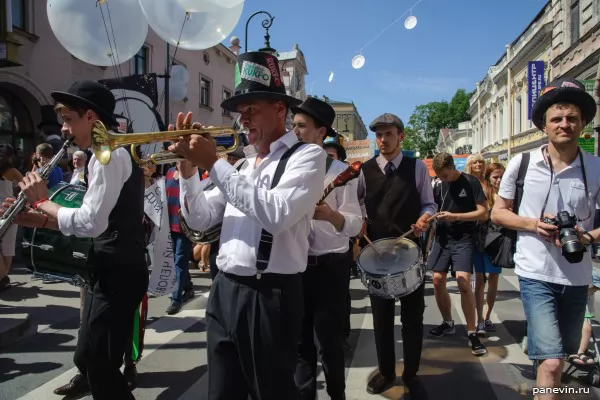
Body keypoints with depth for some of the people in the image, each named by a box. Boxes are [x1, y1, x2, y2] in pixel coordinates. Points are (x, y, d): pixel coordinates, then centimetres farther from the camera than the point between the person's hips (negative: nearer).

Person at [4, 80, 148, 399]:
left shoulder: (108, 155, -16)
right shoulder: (114, 153, 16)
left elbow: (91, 223, -24)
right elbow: (96, 223, 15)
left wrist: (41, 201, -10)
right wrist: (37, 218, 6)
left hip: (116, 273, -10)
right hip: (112, 270, 10)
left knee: (100, 364, -2)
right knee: (89, 357, 24)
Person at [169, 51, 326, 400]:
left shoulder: (308, 156, -7)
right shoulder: (242, 163, 14)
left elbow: (276, 214, -25)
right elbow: (201, 220, 13)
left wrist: (213, 164, -20)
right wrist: (188, 168, -2)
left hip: (270, 296, -7)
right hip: (224, 291, 7)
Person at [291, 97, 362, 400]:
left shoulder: (340, 172, -9)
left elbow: (355, 224, -15)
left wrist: (331, 215, -32)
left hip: (329, 266, -5)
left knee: (329, 341, 6)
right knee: (300, 339, 17)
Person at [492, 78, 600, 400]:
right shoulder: (521, 163, -7)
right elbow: (497, 213, 2)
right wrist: (533, 224, -15)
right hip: (536, 273, -3)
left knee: (561, 354, 22)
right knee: (552, 362, -11)